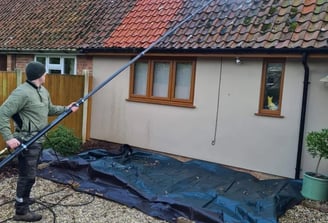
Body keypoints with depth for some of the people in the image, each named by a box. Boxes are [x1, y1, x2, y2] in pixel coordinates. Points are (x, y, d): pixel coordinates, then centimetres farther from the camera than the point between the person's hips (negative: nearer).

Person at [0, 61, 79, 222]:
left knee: (28, 173, 23)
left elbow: (49, 109, 23)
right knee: (28, 175, -2)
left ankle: (22, 199, 42)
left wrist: (66, 109, 12)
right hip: (27, 140, -9)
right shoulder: (22, 92, -21)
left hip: (37, 139, 10)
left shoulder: (43, 91, 10)